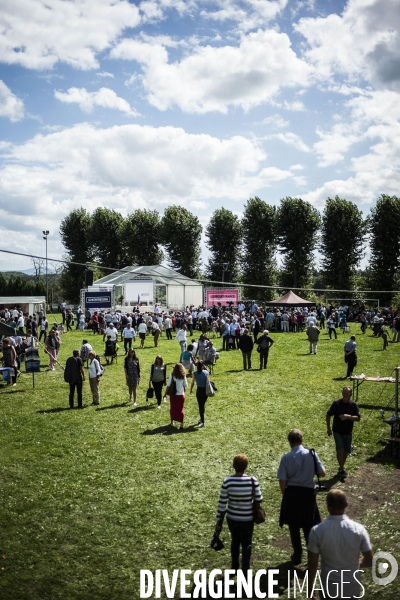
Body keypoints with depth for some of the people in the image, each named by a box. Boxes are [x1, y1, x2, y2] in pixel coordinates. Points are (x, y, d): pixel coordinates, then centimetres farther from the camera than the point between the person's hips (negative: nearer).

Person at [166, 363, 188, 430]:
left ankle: (172, 421, 29)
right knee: (181, 409, 5)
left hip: (173, 394, 0)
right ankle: (181, 424, -3)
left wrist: (166, 392, 2)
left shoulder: (172, 375, -9)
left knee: (172, 408, 17)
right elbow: (186, 385, -1)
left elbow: (168, 385, -7)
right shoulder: (183, 376, -7)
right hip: (181, 395, 0)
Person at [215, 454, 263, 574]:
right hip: (247, 519, -2)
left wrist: (219, 521, 1)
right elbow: (259, 500, -8)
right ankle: (245, 570, 19)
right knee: (246, 543, 17)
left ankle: (234, 567, 39)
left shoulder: (227, 481, -16)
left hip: (232, 518, 2)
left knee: (235, 541, 24)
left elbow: (222, 503, -10)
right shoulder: (252, 480, -18)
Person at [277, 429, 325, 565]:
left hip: (292, 493, -1)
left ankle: (297, 555, 28)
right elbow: (322, 473, -6)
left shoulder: (286, 458, -12)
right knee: (309, 526, 15)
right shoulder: (312, 454, -10)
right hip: (308, 493, 1)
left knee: (293, 526, 16)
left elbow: (282, 481, -9)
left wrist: (285, 495, 7)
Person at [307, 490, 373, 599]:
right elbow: (369, 561, -5)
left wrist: (309, 589, 5)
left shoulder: (317, 531, -17)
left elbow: (312, 565, -9)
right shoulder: (359, 529, -13)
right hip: (353, 588, 2)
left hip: (329, 589, -2)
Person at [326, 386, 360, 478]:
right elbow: (328, 415, -3)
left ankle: (341, 466, 33)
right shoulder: (336, 403, -12)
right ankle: (341, 469, 1)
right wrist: (328, 428, -3)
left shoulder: (353, 405, -6)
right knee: (340, 450, -12)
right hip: (337, 431, -3)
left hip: (348, 432, 3)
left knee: (346, 451, 11)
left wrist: (348, 416, -27)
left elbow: (358, 418, -10)